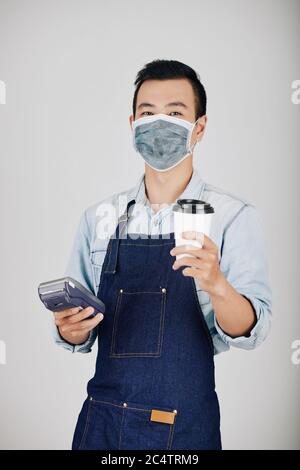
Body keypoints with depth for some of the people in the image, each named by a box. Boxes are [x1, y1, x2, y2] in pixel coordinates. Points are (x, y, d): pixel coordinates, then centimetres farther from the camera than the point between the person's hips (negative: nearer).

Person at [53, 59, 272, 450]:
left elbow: (250, 332, -16)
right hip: (101, 421, 3)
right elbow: (79, 337, 6)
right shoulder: (98, 218, 2)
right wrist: (70, 329, -15)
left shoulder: (234, 216, -8)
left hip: (184, 430, -2)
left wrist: (216, 284, -34)